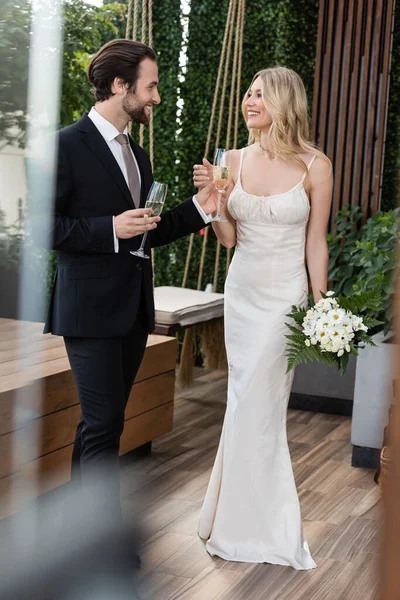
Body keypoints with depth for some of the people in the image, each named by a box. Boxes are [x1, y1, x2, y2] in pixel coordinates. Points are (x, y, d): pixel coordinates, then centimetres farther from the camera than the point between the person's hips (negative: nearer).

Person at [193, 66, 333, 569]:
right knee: (248, 401, 11)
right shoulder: (235, 160, 3)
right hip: (241, 290, 5)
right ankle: (252, 515, 27)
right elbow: (228, 238, 7)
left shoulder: (315, 167, -8)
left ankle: (244, 523, 15)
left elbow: (315, 245, -3)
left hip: (285, 296, -4)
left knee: (255, 406, -3)